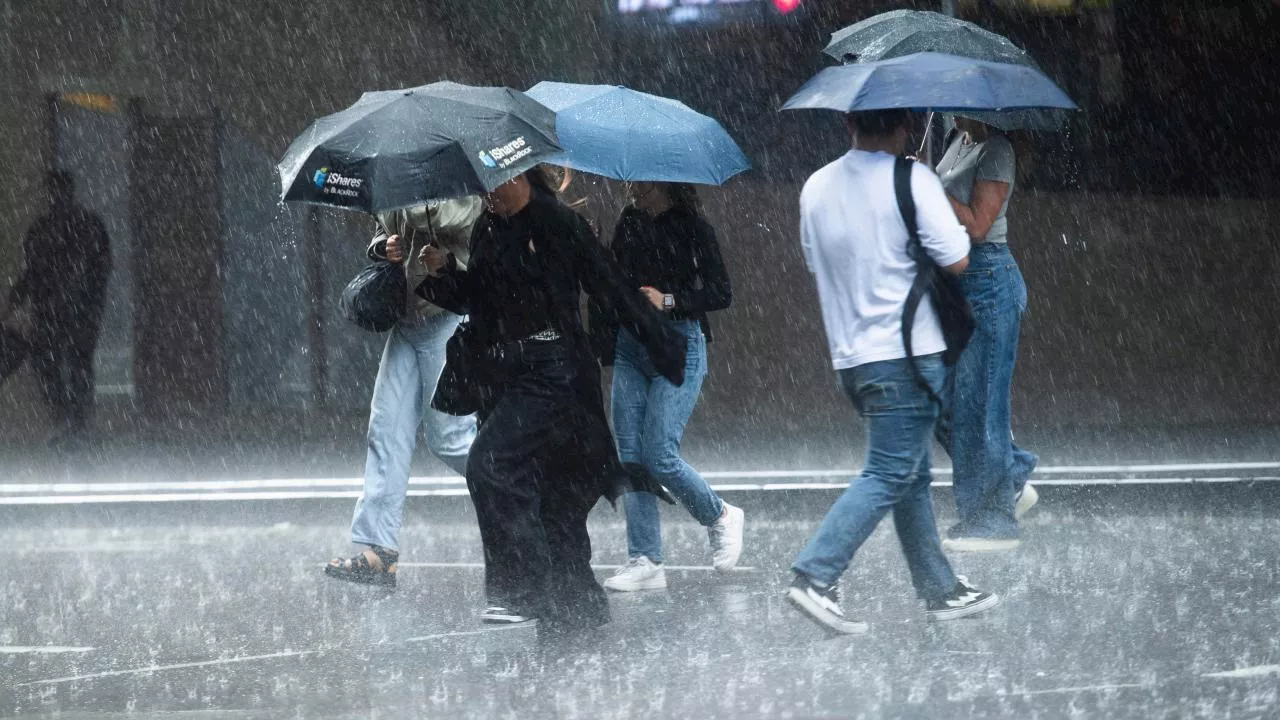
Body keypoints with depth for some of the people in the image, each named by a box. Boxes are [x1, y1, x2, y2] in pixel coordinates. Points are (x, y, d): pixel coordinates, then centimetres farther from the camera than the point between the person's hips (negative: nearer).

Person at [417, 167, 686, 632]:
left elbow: (613, 291, -6)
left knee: (489, 464, -21)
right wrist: (445, 273, 1)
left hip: (554, 374, -7)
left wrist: (664, 349, -3)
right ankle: (580, 608, 20)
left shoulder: (559, 226, -8)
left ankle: (520, 590, -20)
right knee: (552, 495, 11)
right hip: (504, 379, 7)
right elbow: (476, 301, 20)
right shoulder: (487, 232, 12)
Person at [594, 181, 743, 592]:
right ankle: (645, 562, 3)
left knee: (659, 457, -12)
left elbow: (722, 294, -7)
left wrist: (669, 302, -17)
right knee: (631, 457, 0)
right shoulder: (630, 223, 9)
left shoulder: (692, 229, -6)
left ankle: (720, 517, 14)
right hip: (630, 349, 6)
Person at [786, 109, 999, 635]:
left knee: (913, 476, 16)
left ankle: (940, 589, 19)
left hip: (850, 354, 8)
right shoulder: (912, 180, -11)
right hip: (908, 350, -8)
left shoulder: (817, 187, 9)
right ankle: (815, 576, -17)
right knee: (888, 476, -7)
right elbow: (956, 260, -12)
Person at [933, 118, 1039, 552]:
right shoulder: (959, 141, 12)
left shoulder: (996, 150, -15)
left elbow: (976, 223, -20)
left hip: (987, 276, -10)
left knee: (978, 400, -4)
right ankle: (1012, 484, 23)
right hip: (956, 277, 10)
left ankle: (992, 521, 2)